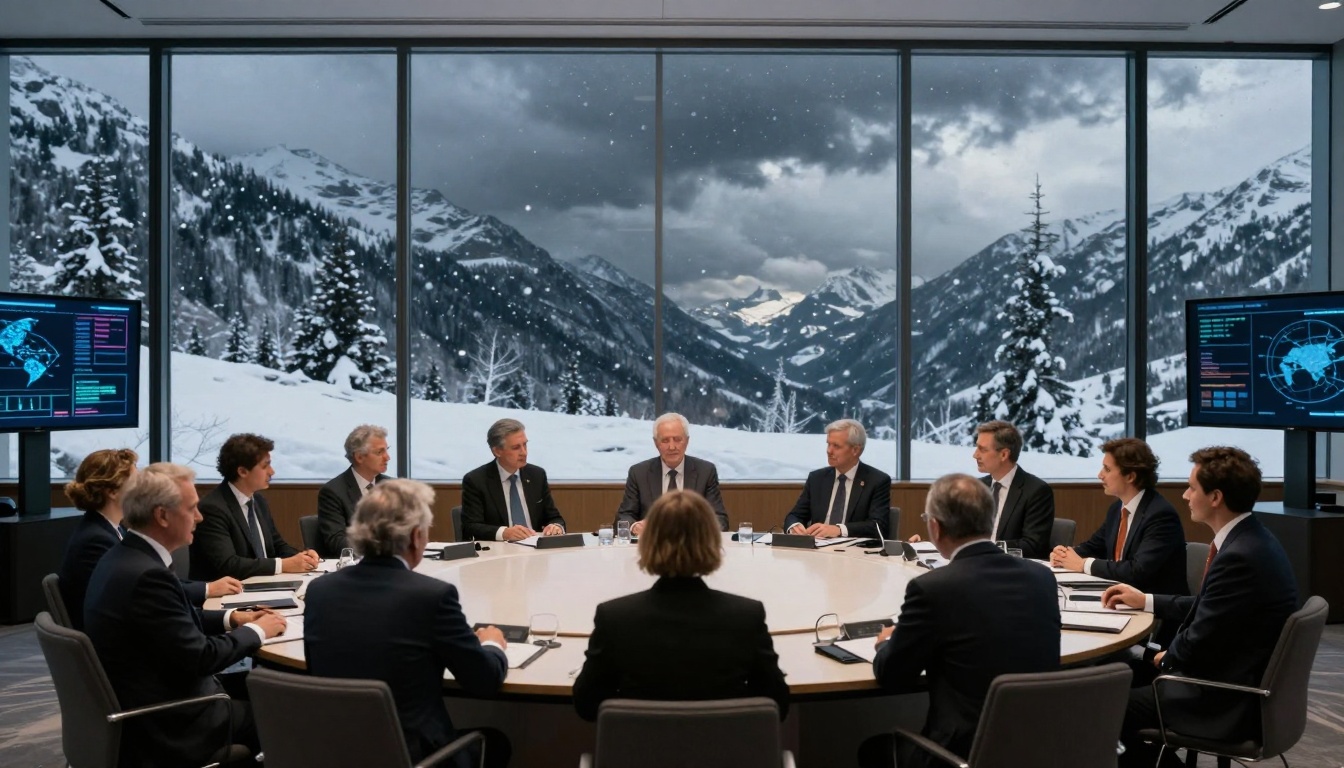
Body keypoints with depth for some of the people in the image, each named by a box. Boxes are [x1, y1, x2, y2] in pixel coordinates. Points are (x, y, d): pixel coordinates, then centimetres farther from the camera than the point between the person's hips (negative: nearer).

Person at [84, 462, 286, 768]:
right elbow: (199, 658, -23)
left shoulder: (123, 557, 3)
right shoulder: (147, 574, -26)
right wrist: (256, 631, -9)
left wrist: (231, 618, 5)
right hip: (165, 725, -9)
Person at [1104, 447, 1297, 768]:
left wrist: (1167, 658, -1)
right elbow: (1205, 607, 15)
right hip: (1236, 680, 10)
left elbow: (1197, 643, -21)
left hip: (1229, 701, -10)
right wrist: (1145, 601, 18)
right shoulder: (1249, 539, 4)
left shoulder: (1240, 556, -27)